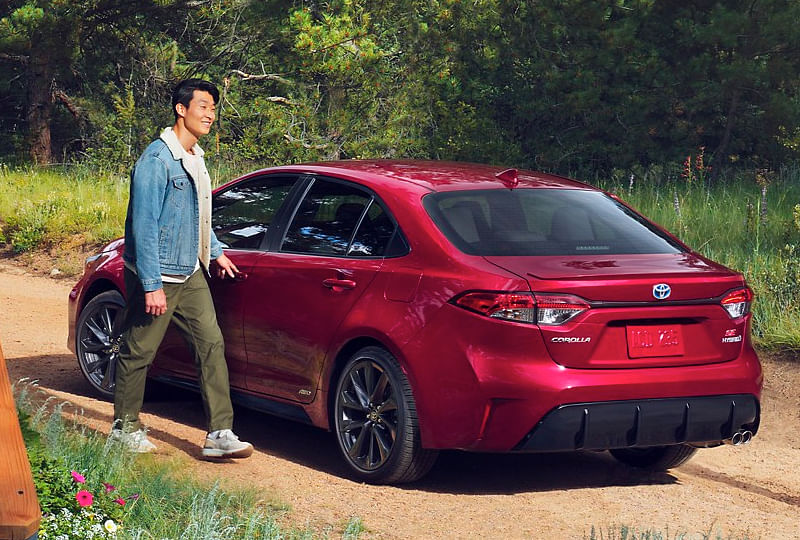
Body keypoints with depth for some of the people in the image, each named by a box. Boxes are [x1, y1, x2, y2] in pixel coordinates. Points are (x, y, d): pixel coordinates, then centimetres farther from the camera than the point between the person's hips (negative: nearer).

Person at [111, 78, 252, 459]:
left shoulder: (195, 158, 11)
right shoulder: (157, 160, -17)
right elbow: (144, 225, -20)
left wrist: (216, 252, 24)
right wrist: (152, 286, -22)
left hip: (190, 274, 8)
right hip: (156, 275, -8)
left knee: (211, 344, -1)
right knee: (138, 352, 4)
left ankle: (219, 433, -4)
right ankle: (124, 427, 20)